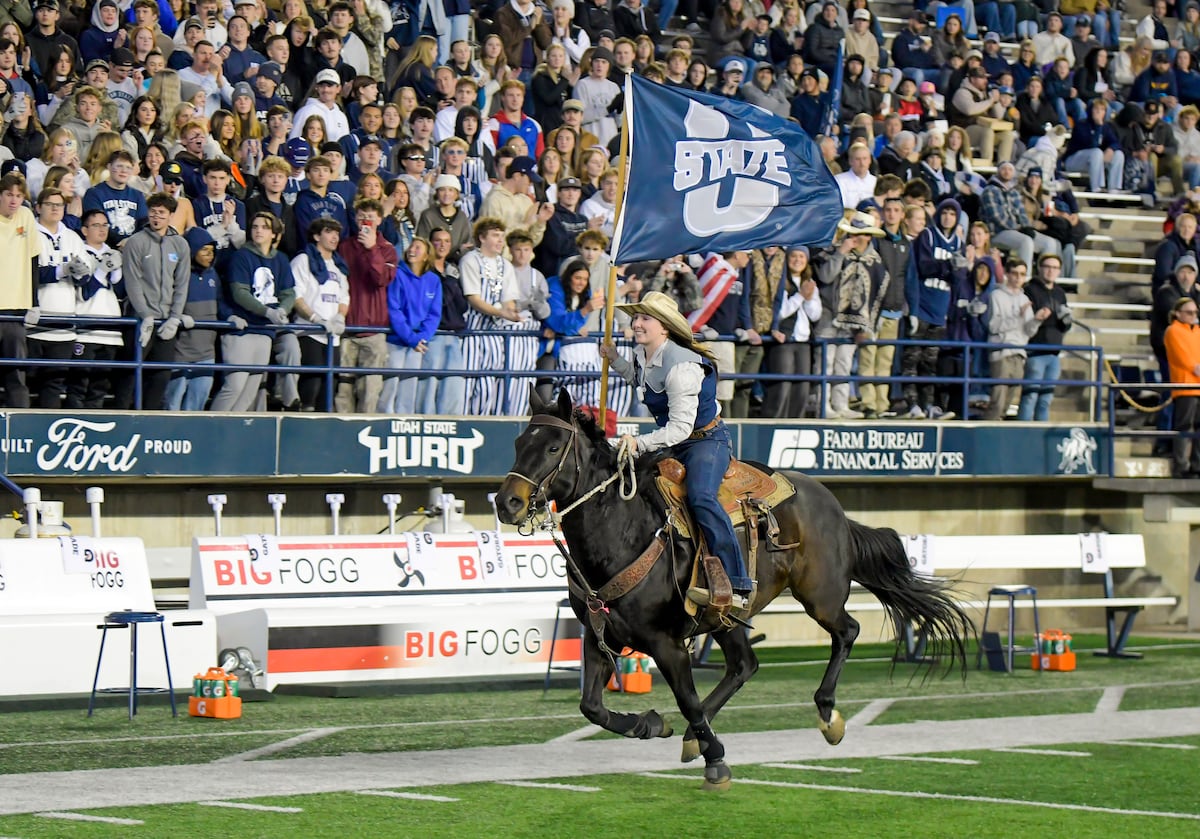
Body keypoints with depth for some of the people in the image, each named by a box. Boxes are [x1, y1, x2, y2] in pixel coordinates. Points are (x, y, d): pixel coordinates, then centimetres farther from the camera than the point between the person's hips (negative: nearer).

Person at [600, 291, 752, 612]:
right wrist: (615, 361, 16)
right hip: (674, 444, 10)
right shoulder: (642, 355, 3)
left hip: (707, 440, -10)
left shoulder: (681, 366, -25)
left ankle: (736, 585, -36)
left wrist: (640, 443, -34)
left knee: (700, 496, -33)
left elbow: (681, 426, -28)